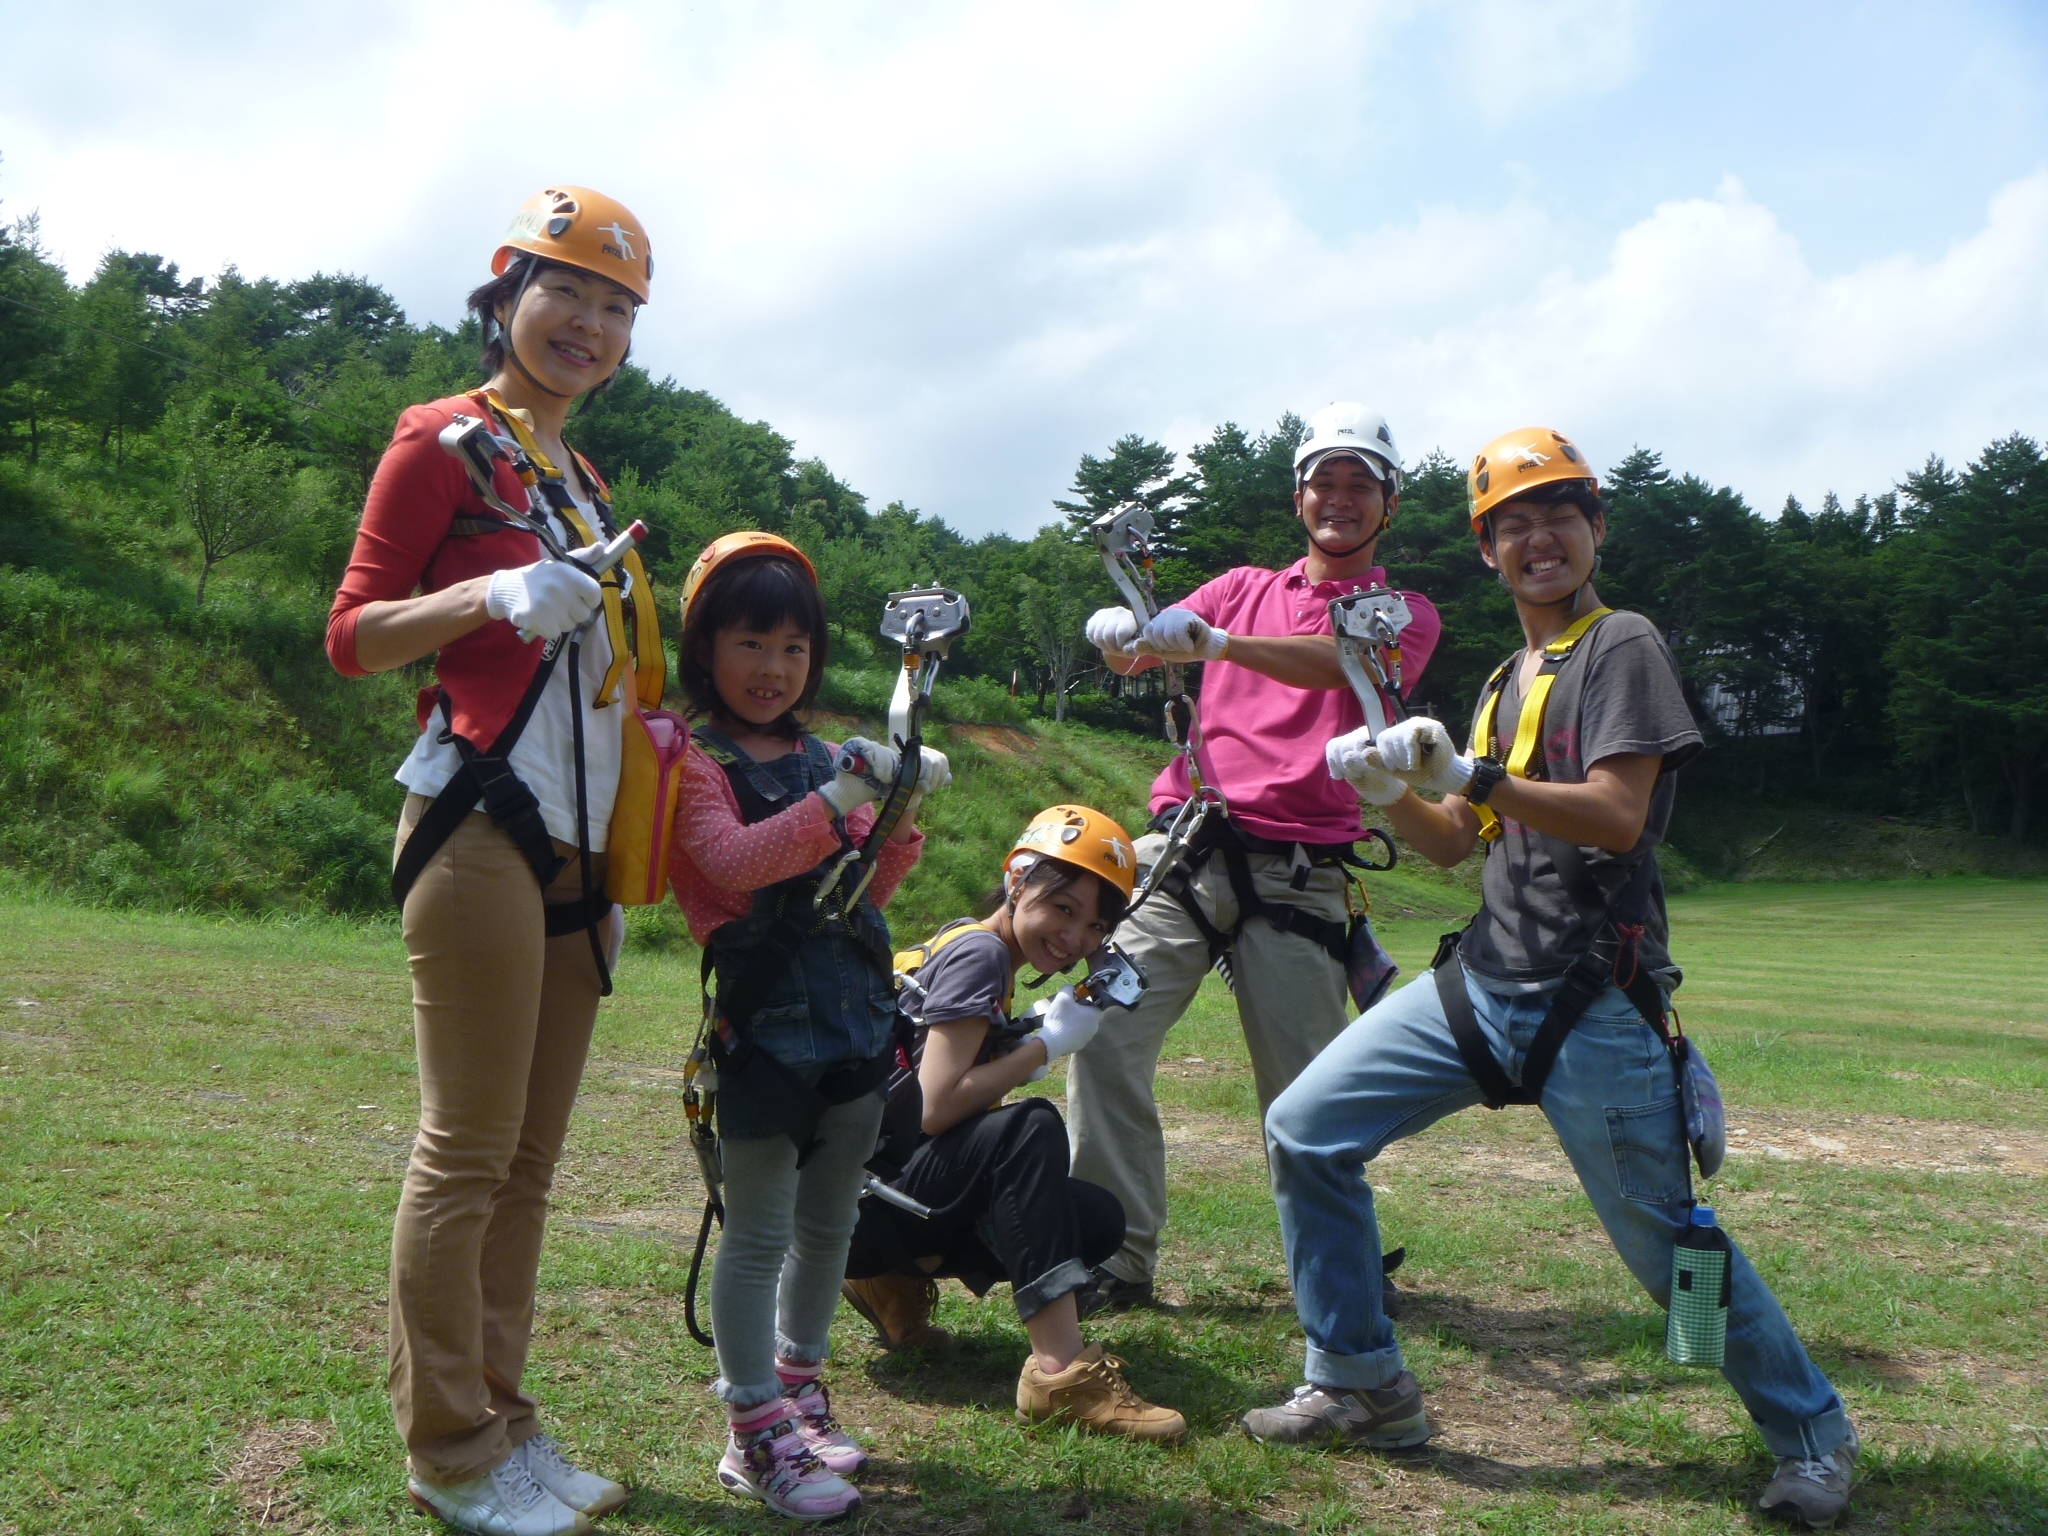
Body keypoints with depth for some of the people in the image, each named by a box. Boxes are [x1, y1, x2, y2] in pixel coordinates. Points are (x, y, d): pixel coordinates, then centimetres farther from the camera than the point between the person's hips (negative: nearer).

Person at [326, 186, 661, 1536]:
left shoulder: (586, 484, 21)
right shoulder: (446, 441, -1)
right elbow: (353, 636, -5)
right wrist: (488, 594, -23)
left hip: (576, 846, 8)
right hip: (482, 829, -8)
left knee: (531, 1160, 10)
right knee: (469, 1151, -3)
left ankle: (505, 1421, 20)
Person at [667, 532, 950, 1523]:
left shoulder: (823, 758, 15)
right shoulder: (693, 757, -5)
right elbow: (733, 864, -22)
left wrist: (902, 823, -1)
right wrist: (847, 793, -28)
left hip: (855, 1012, 7)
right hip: (765, 1021, -6)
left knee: (829, 1225, 17)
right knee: (759, 1236, 1)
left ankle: (800, 1396, 34)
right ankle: (756, 1437, 14)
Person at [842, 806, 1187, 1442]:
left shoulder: (967, 946, 14)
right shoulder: (979, 952, -14)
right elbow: (937, 1108, -24)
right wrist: (1048, 1042, -16)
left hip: (902, 1185, 10)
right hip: (862, 1191, -10)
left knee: (1100, 1220, -1)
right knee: (1029, 1129, -32)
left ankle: (901, 1278, 7)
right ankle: (1059, 1369, -34)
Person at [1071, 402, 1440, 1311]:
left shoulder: (1403, 613, 11)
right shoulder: (1244, 587, 21)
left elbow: (1345, 664, -13)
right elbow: (1141, 651, 6)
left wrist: (1216, 641, -29)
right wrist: (1120, 633, -20)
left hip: (1296, 875, -2)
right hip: (1183, 849, 2)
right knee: (1105, 1038, -13)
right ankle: (1116, 1260, -5)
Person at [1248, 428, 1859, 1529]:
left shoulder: (1624, 647, -5)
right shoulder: (1506, 681, 17)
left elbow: (1617, 817, -18)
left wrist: (1470, 777, -28)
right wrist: (1390, 789, -5)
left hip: (1592, 1004, -7)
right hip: (1481, 981, 7)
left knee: (1670, 1245, 0)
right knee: (1304, 1132, 0)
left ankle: (1812, 1434, 27)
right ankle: (1360, 1386, 13)